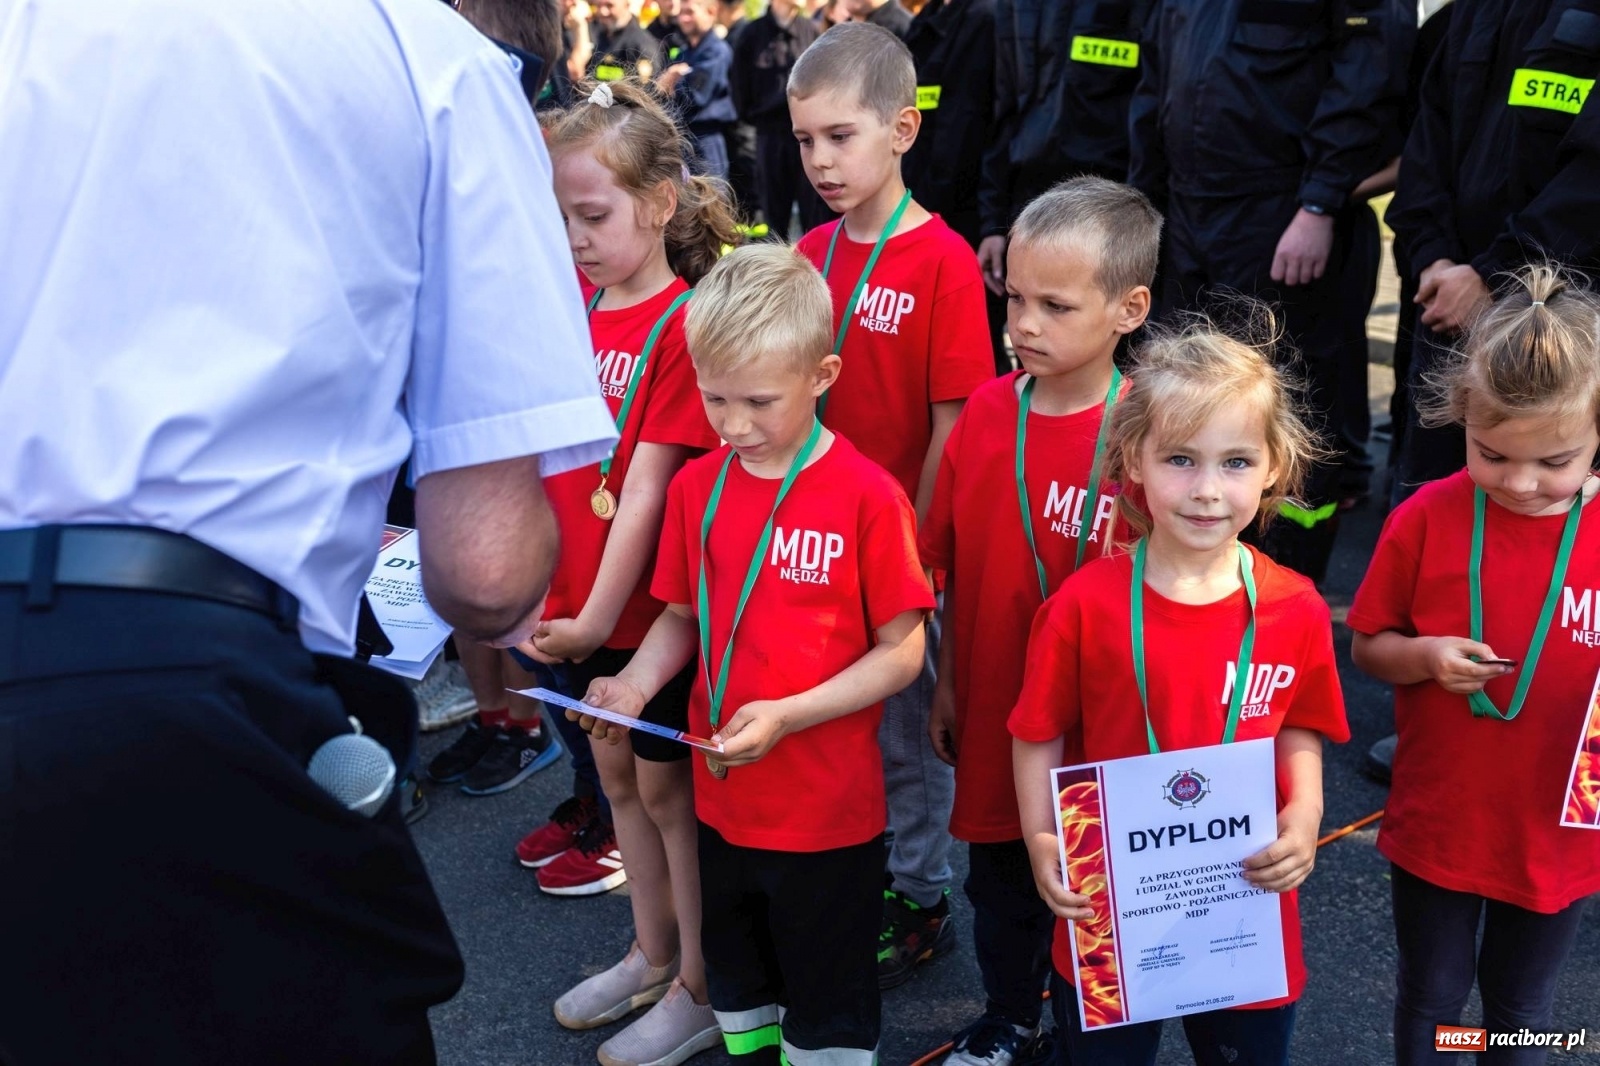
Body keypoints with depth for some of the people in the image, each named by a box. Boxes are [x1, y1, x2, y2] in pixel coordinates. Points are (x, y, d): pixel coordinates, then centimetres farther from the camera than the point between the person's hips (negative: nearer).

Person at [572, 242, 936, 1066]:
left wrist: (786, 715, -22)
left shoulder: (867, 496, -17)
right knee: (738, 983, 26)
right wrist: (637, 682, -9)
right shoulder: (695, 487, -2)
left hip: (829, 808, -5)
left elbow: (901, 651, -13)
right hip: (723, 800, 5)